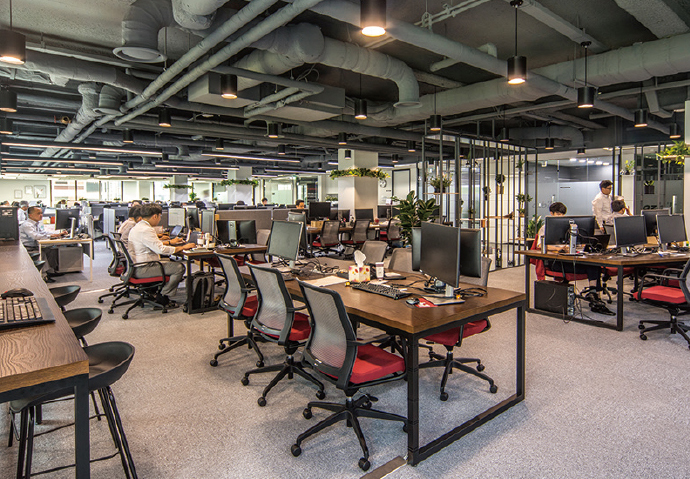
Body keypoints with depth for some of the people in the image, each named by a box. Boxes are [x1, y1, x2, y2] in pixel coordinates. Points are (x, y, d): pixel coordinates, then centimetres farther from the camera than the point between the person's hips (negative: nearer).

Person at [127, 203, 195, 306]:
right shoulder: (146, 230, -20)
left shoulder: (138, 226, 14)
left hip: (137, 265, 11)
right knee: (179, 267, -15)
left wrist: (170, 242, 29)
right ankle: (163, 296, -3)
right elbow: (161, 249, -26)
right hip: (142, 269, -11)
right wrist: (183, 247, -18)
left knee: (172, 262, 18)